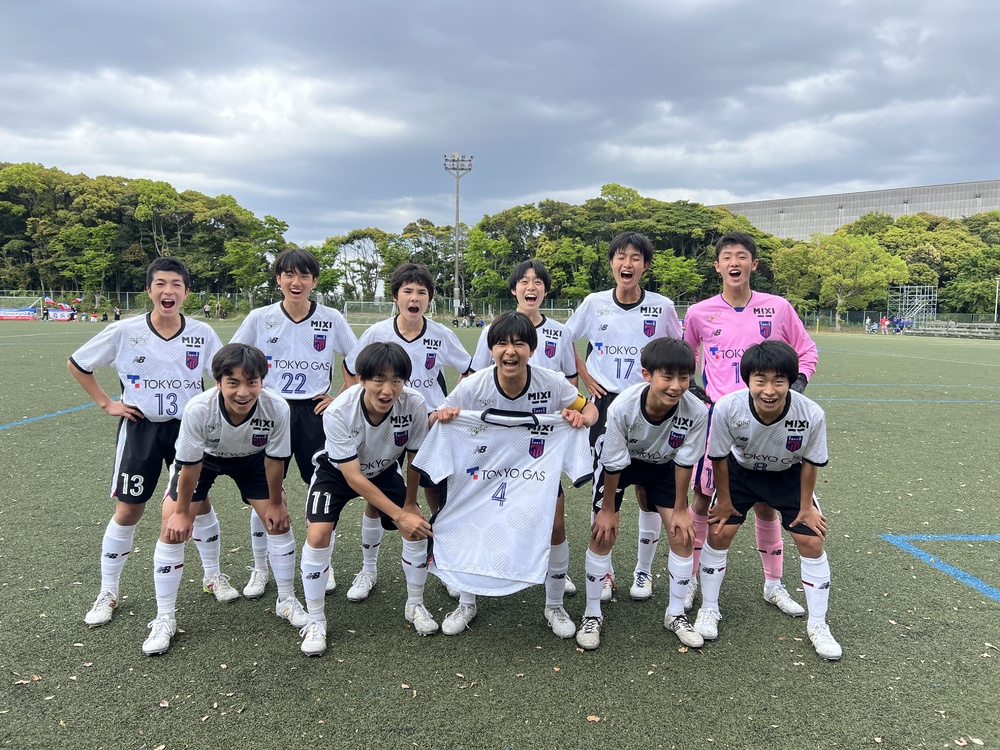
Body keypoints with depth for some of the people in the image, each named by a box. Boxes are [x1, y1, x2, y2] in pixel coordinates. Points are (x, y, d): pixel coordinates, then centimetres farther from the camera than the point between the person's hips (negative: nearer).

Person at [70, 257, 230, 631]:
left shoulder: (202, 334, -7)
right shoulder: (124, 332, -10)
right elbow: (77, 364, 4)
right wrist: (106, 403, -1)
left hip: (188, 428, 1)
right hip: (140, 428, -1)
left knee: (200, 503, 8)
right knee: (128, 510, 4)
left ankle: (213, 576, 28)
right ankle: (107, 592, 21)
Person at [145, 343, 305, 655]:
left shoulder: (277, 408, -36)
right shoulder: (198, 409, -40)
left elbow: (274, 460, -18)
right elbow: (190, 466, -23)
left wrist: (275, 504, -6)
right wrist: (182, 512, -11)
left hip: (251, 459, 1)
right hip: (202, 458, -1)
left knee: (279, 521, -3)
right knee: (172, 528, -10)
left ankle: (286, 600, 20)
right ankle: (164, 619, 7)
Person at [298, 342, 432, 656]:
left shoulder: (414, 403, -31)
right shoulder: (338, 413, -37)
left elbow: (415, 458, -13)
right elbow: (353, 478, -32)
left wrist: (410, 504, -5)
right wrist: (399, 515, -35)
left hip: (384, 470, 3)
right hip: (337, 472, -2)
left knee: (417, 528, -8)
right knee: (318, 535, -19)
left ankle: (415, 606, 17)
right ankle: (315, 622, 2)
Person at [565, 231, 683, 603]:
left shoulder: (662, 306, -4)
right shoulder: (594, 303, -2)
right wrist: (583, 374, 3)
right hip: (605, 403, 1)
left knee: (648, 488, 2)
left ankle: (643, 571, 20)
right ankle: (605, 572, 16)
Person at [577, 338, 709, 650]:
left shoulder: (696, 412, -33)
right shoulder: (621, 408, -38)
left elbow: (684, 462, -16)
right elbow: (614, 464, -22)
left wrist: (680, 509, -7)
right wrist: (607, 509, -11)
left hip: (662, 465, 2)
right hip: (618, 463, -2)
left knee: (684, 536, -3)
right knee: (603, 535, -7)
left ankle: (676, 614, 18)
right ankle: (592, 615, 12)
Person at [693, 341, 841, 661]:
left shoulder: (812, 415, -35)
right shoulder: (727, 408, -36)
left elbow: (810, 462, -14)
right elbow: (719, 457, -16)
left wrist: (806, 507, -6)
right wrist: (724, 500, -6)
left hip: (789, 476, 0)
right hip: (740, 471, 0)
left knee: (812, 540, -3)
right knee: (720, 532, -4)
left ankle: (818, 625, 16)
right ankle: (708, 610, 18)